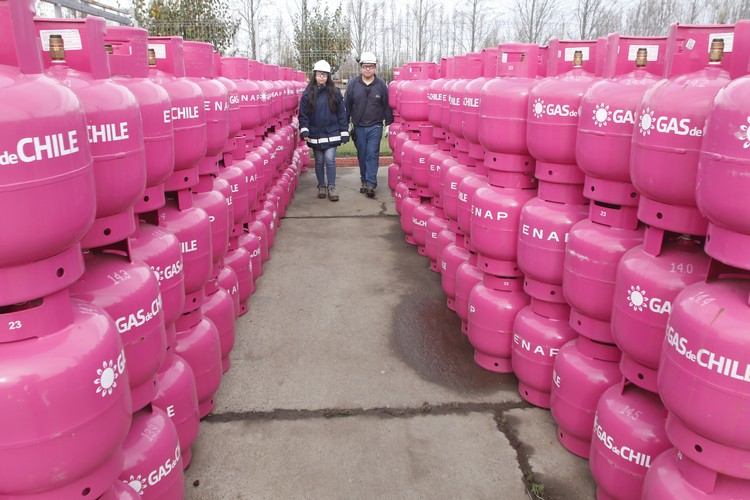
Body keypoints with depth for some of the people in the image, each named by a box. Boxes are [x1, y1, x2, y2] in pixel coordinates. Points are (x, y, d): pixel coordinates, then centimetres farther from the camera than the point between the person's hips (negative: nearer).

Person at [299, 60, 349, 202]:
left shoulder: (335, 93, 1)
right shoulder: (308, 93, 1)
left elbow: (342, 114, 2)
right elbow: (303, 114, 1)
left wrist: (344, 134, -1)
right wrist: (304, 131, -11)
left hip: (331, 133, -1)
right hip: (315, 134, 1)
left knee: (330, 160, -6)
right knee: (319, 161, 10)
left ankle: (331, 187, 3)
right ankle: (321, 186, 22)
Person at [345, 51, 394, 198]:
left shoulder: (381, 85, 1)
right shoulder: (352, 84, 2)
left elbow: (387, 106, 5)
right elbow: (346, 106, 5)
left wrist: (389, 124, 2)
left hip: (375, 127, -2)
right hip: (358, 127, 2)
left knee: (372, 155, -7)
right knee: (362, 156, 9)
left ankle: (370, 184, -7)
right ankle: (364, 181, 21)